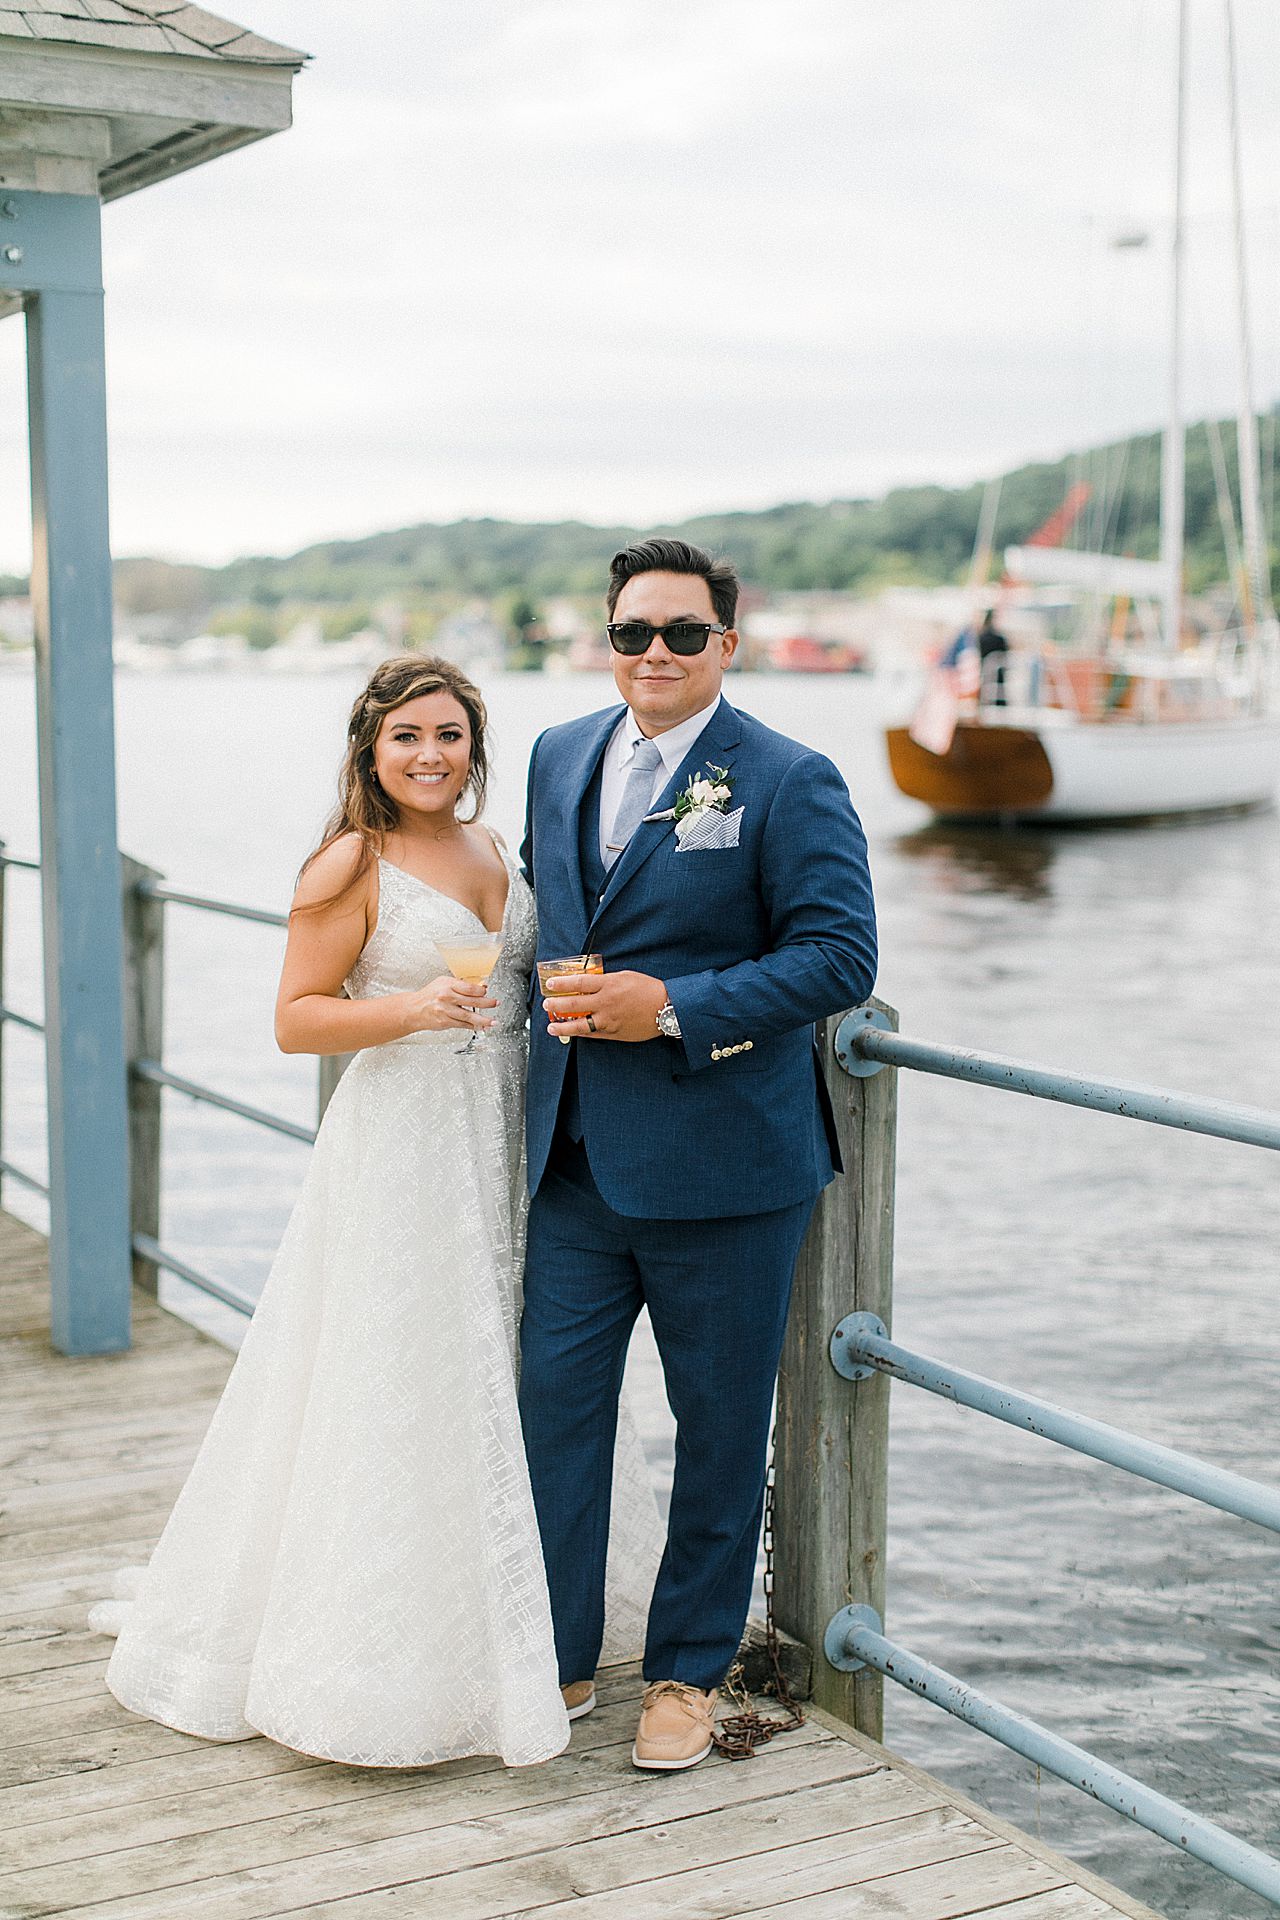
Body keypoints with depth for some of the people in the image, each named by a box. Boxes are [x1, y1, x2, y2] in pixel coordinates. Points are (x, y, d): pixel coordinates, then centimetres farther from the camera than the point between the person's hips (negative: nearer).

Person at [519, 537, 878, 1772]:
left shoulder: (790, 782, -9)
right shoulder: (558, 756, 9)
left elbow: (840, 958, -14)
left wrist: (672, 1008, -20)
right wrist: (558, 1002, 4)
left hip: (723, 1161, -5)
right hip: (576, 1155, 5)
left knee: (720, 1425, 9)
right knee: (553, 1393, 8)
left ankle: (689, 1670, 26)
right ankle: (556, 1650, 25)